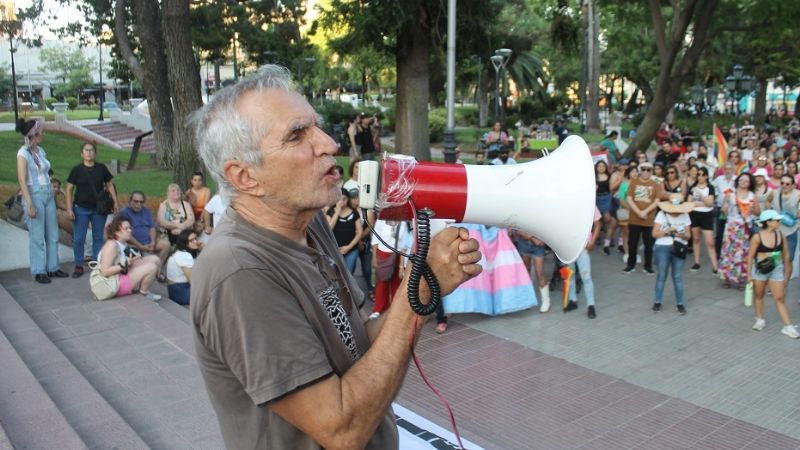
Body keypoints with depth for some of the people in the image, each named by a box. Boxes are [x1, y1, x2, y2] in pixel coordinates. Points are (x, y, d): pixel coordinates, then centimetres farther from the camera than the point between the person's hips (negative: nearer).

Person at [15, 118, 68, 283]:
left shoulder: (40, 151, 10)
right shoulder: (23, 153, -9)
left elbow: (45, 175, 11)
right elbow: (22, 180, -14)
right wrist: (29, 205, -19)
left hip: (48, 195, 7)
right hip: (34, 195, -7)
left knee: (53, 234, 9)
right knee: (37, 236, 0)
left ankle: (52, 268, 18)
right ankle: (39, 271, 9)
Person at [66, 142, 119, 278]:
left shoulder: (101, 168, 3)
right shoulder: (76, 170, -2)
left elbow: (109, 185, 10)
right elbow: (69, 189, 0)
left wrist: (115, 202, 3)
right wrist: (69, 208, -7)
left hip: (99, 209, 2)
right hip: (81, 209, -2)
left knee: (98, 238, 9)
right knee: (78, 239, 0)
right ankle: (78, 266, 10)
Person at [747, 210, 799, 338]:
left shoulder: (780, 235, -2)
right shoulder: (757, 237, -13)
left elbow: (785, 254, 7)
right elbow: (750, 256, -7)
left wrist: (787, 272, 10)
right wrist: (749, 274, -7)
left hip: (776, 269, 2)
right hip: (760, 269, -2)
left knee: (780, 298, 2)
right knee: (758, 295, 14)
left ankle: (788, 326, 4)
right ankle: (760, 320, 31)